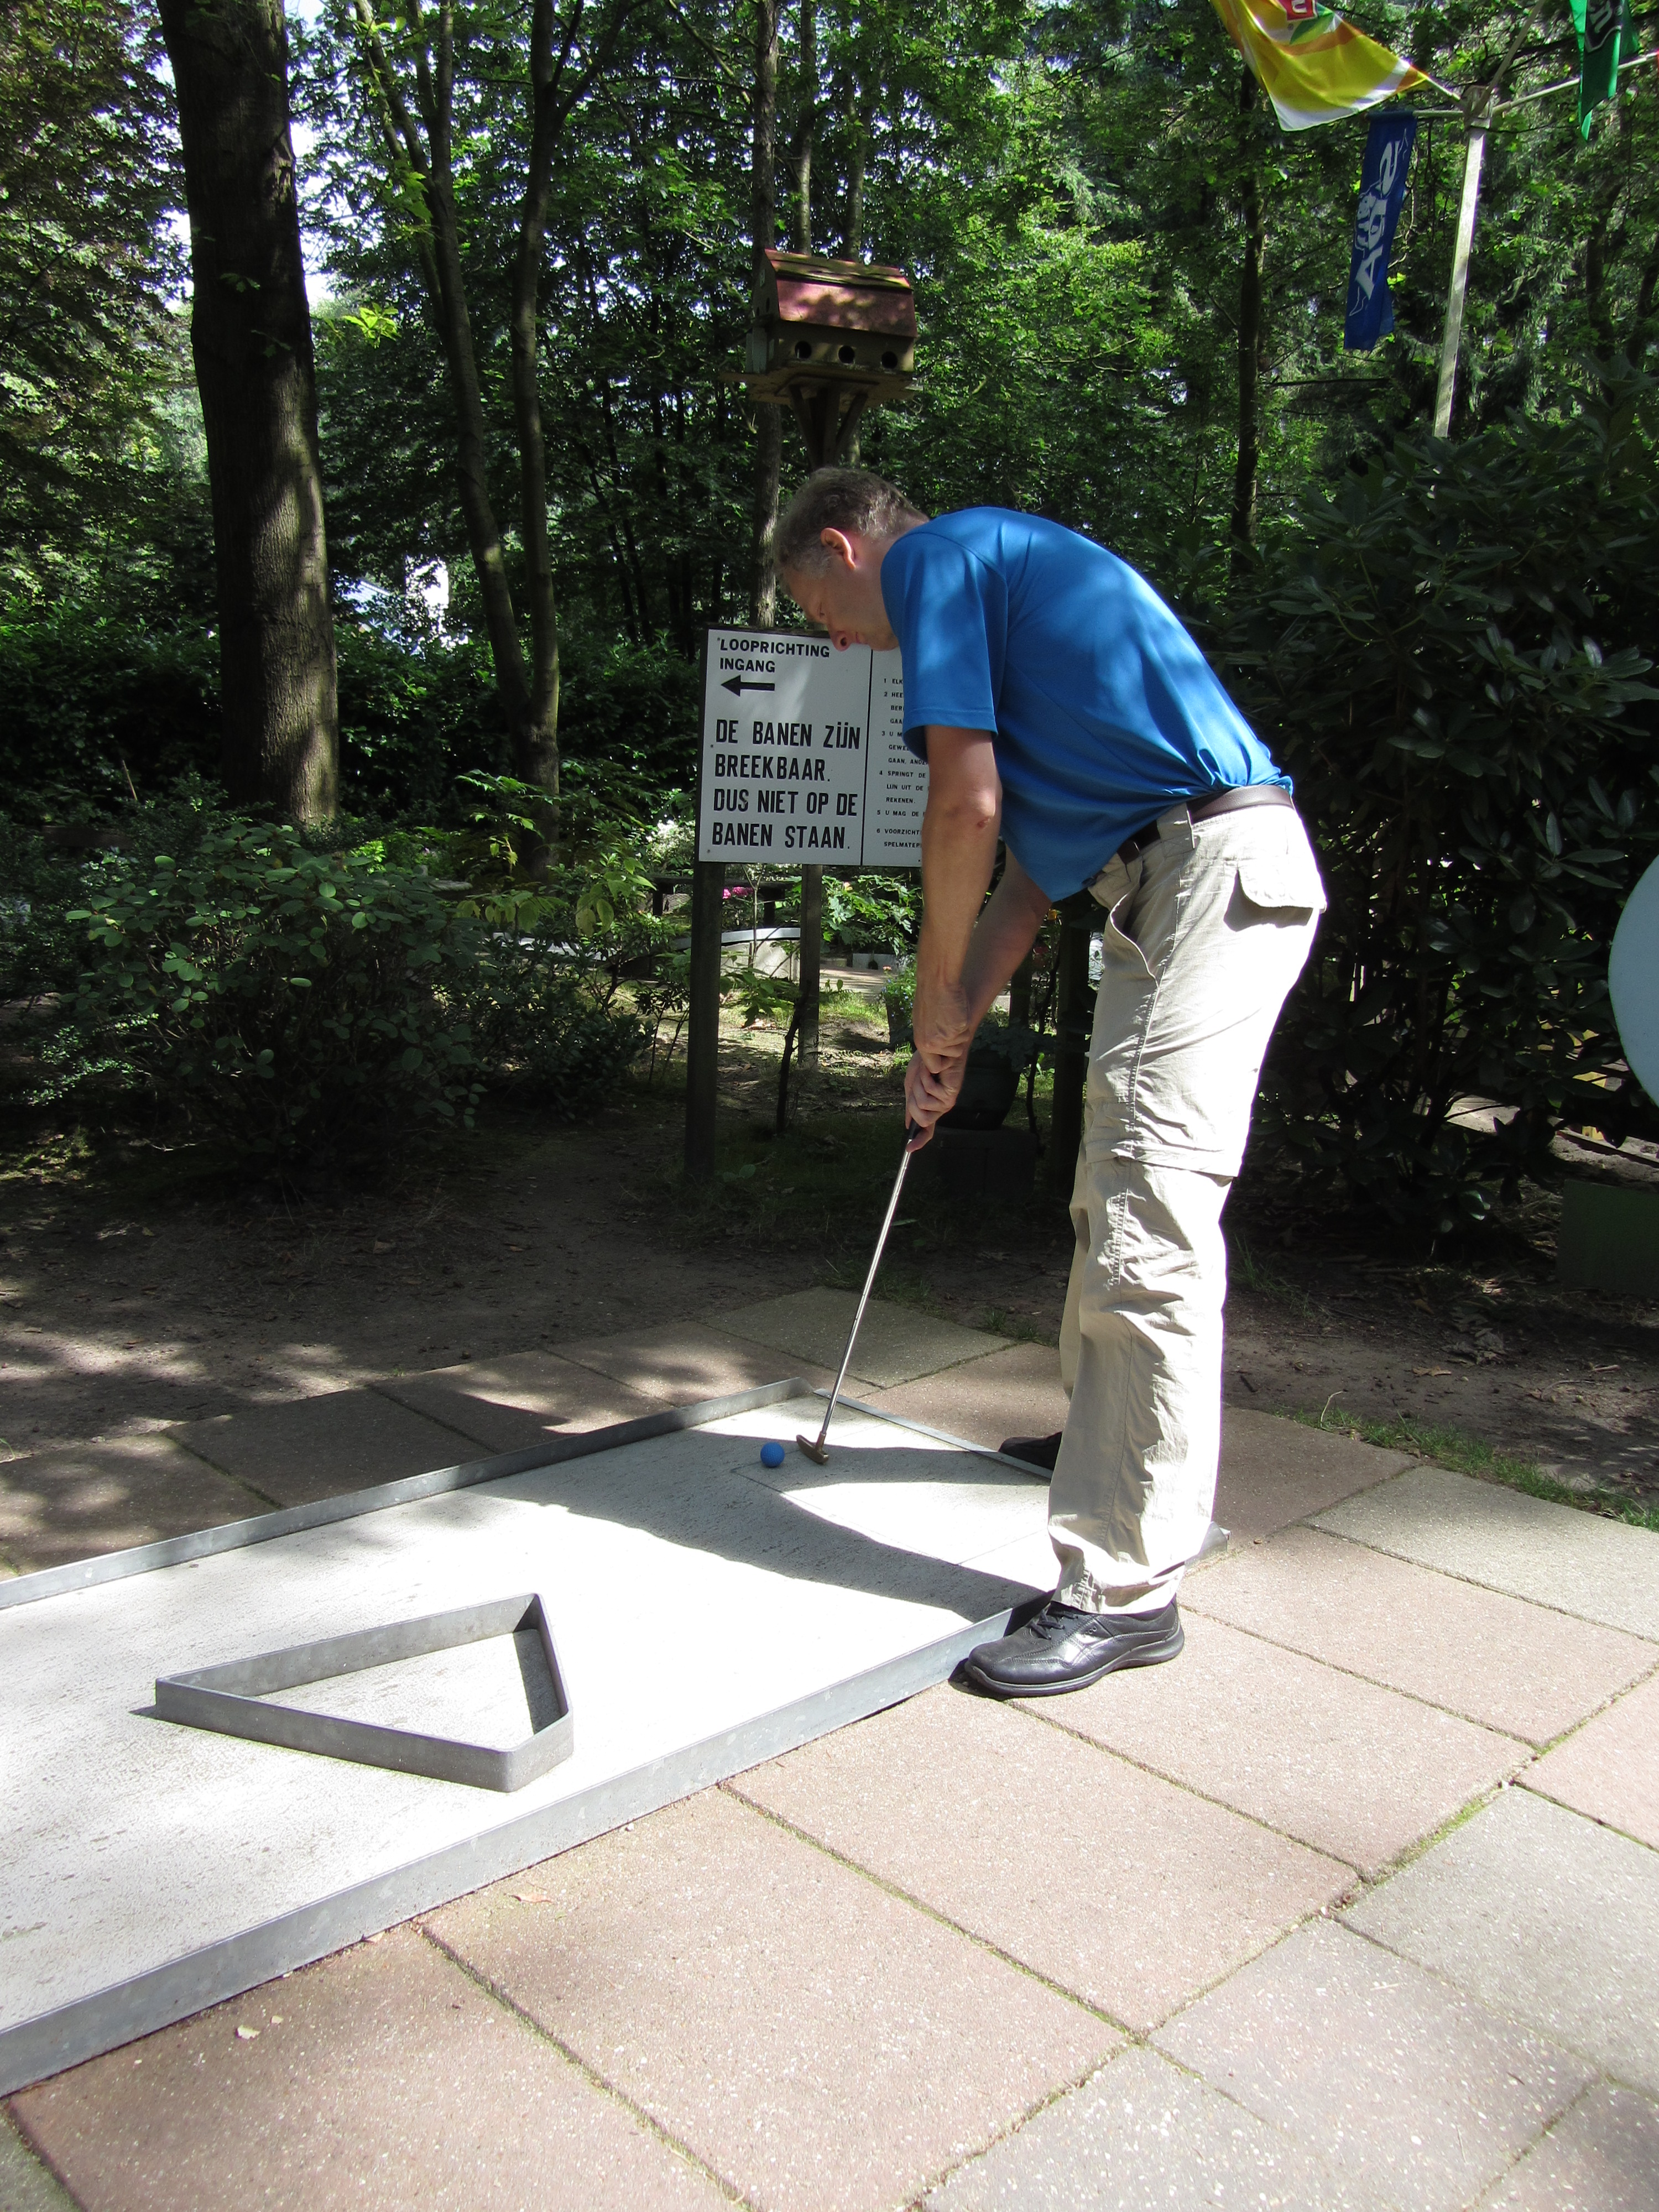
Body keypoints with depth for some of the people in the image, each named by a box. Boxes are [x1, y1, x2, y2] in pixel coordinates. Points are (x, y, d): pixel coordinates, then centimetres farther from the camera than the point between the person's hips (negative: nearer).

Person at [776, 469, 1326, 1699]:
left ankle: (1128, 1587, -5)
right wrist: (957, 1026, 19)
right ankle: (1106, 1434, 40)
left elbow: (968, 809, -14)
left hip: (1214, 869, -10)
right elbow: (1037, 854, 23)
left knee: (1148, 1235, -11)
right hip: (1168, 878, 10)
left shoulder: (932, 559, -2)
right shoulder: (996, 575, 26)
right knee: (1117, 1199, 21)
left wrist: (937, 1003, -1)